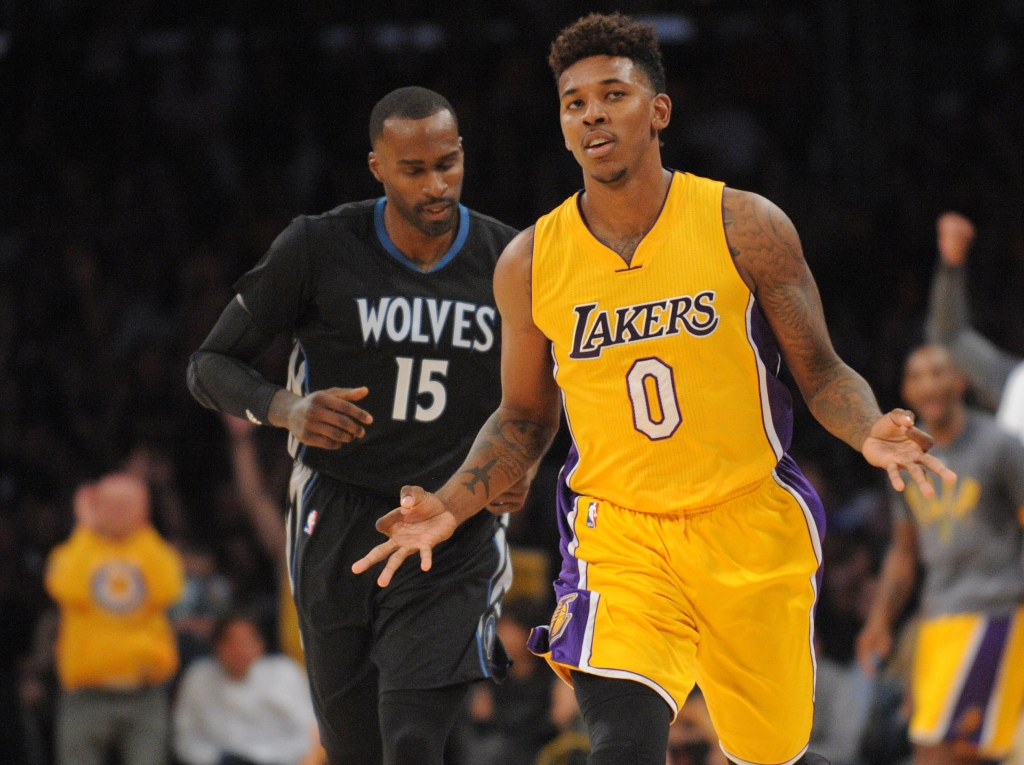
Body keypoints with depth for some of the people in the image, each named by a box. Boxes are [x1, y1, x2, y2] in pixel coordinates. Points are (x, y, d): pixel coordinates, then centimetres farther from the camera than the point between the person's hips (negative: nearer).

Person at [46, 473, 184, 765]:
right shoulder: (72, 552, 8)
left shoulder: (157, 552, 11)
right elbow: (68, 590, -15)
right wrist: (87, 531, -5)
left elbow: (168, 590, -12)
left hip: (144, 694, 1)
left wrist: (142, 532, -3)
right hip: (86, 694, 0)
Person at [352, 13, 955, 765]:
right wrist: (449, 508, -2)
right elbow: (524, 417, 13)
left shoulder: (745, 226, -6)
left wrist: (870, 433, -22)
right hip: (618, 531, 0)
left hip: (750, 526, 0)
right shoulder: (530, 263, 0)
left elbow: (822, 372, -1)